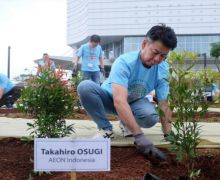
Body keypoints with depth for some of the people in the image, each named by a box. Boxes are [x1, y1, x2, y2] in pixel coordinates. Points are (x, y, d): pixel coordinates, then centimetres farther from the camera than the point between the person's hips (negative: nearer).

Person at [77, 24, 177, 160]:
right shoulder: (124, 62, -33)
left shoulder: (163, 70, -19)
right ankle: (106, 128, -13)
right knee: (85, 87, -33)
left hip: (135, 102, 3)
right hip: (110, 98, -2)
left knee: (151, 117, -32)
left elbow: (164, 104, -17)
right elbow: (120, 102, -45)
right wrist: (139, 136, -52)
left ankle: (126, 124, 4)